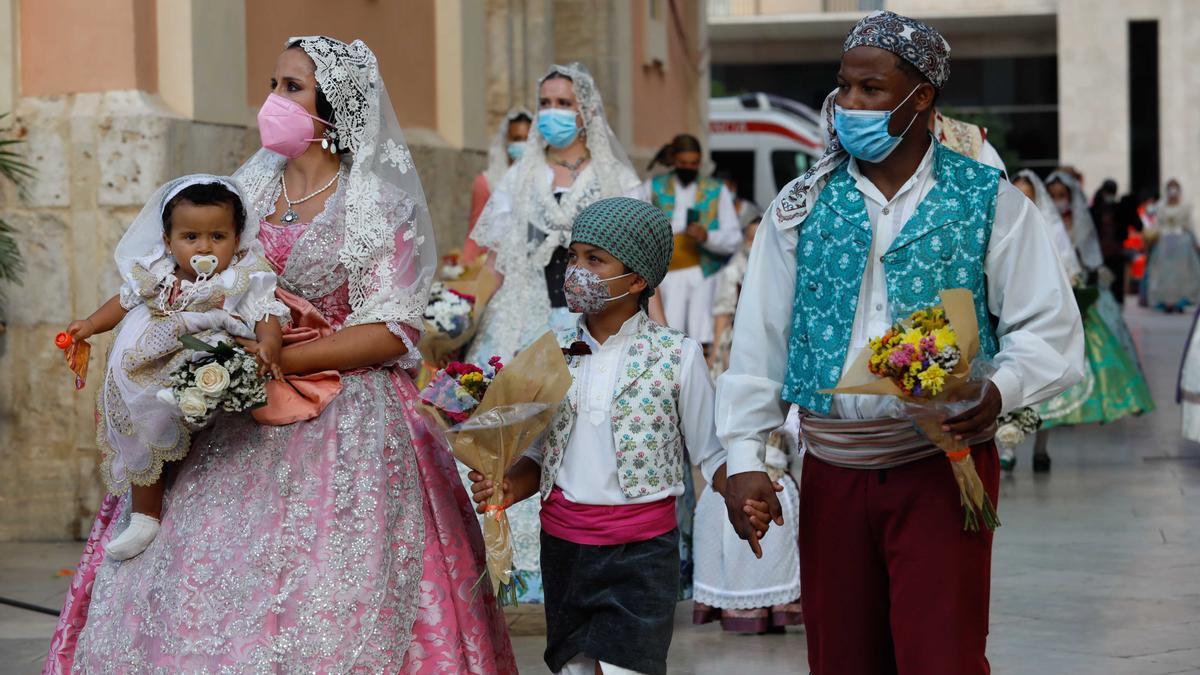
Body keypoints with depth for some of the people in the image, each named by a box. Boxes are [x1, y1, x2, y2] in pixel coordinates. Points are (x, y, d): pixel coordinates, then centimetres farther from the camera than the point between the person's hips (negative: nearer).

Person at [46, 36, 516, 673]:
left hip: (344, 427, -5)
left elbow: (392, 332, -11)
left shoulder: (379, 204, -6)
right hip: (244, 427, 5)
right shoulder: (253, 186, 10)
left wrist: (280, 360, -19)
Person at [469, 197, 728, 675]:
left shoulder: (675, 355, -5)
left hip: (641, 550, -4)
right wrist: (506, 487, -8)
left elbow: (710, 454, -2)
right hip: (563, 544, 4)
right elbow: (540, 455, 12)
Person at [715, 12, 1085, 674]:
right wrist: (743, 461, -4)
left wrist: (998, 390, -22)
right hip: (831, 473, 3)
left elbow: (1050, 329, -2)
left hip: (943, 468, -3)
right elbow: (758, 340, 4)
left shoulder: (989, 202, 0)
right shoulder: (800, 206, 7)